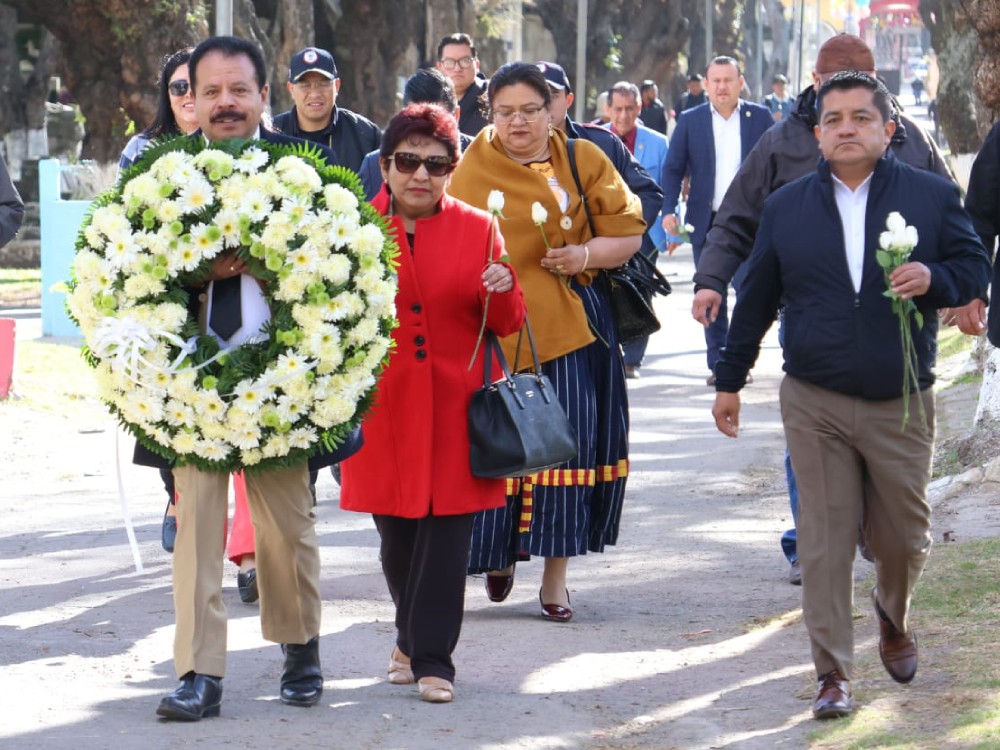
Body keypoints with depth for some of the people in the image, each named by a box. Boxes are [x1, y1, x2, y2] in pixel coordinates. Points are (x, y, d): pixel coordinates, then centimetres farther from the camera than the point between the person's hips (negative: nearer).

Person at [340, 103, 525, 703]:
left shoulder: (478, 229, 4)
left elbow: (508, 325, 4)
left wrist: (502, 291, -17)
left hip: (453, 406, -1)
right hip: (382, 403, 1)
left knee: (447, 532, -5)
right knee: (397, 534, 6)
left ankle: (432, 657, 1)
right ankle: (414, 641, 27)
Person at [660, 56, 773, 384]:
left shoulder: (760, 117, 4)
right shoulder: (690, 121, 5)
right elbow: (673, 168, 6)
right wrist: (669, 209, -8)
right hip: (706, 221, 1)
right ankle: (717, 363, 12)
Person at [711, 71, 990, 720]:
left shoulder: (932, 196, 2)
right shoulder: (786, 207, 6)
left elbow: (975, 267, 3)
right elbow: (757, 299, 12)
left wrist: (933, 278, -19)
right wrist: (730, 380, 14)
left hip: (902, 403, 0)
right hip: (815, 402, 0)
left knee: (905, 535, 8)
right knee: (825, 539, -3)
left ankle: (895, 616, 41)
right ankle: (834, 673, 3)